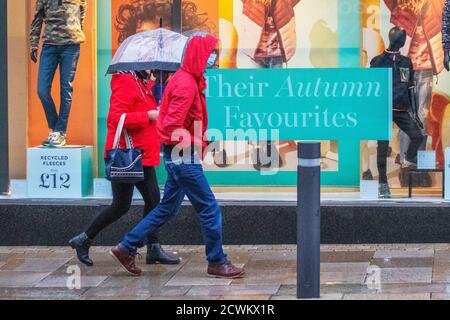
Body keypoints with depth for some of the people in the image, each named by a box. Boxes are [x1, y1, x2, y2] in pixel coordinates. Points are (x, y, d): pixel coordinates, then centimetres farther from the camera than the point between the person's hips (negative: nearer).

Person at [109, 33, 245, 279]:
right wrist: (196, 144, -15)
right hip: (183, 155, -10)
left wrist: (199, 141, 10)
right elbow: (172, 126, -25)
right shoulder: (186, 84, -18)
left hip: (180, 156, 10)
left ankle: (126, 248, 20)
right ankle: (217, 263, 6)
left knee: (168, 209, 16)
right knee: (210, 209, -3)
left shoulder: (189, 79, 14)